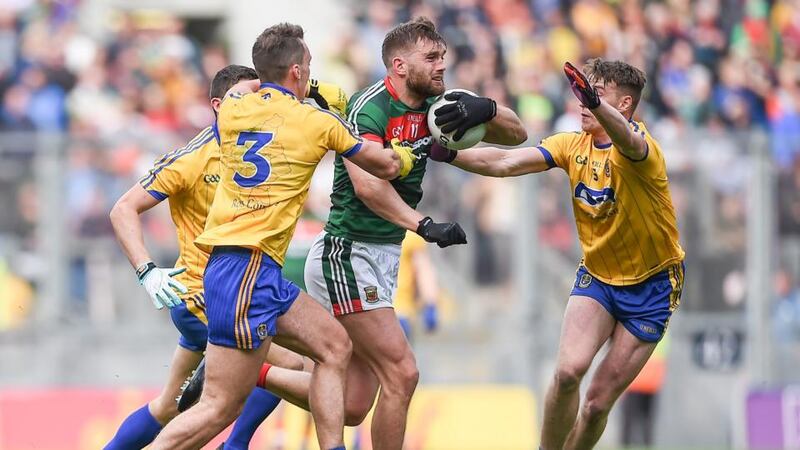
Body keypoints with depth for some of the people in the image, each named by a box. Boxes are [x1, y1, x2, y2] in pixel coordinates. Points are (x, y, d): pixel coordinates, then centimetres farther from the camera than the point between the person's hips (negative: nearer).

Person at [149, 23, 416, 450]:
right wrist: (407, 153, 32)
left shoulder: (233, 107, 9)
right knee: (221, 407, -9)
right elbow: (385, 166, 11)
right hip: (248, 272, -8)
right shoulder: (318, 122, -4)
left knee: (334, 346, 14)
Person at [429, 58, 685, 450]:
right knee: (568, 371, -21)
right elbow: (506, 163, -9)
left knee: (599, 402, -4)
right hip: (597, 275, 4)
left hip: (651, 285, -4)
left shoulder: (638, 146, -21)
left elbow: (629, 142, -47)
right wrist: (449, 154, -26)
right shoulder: (573, 145, -2)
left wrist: (595, 103, -67)